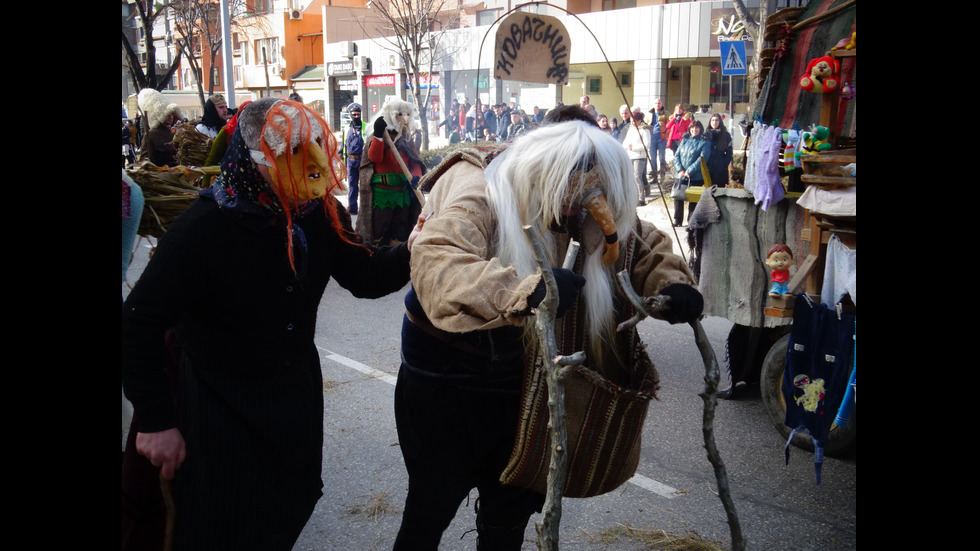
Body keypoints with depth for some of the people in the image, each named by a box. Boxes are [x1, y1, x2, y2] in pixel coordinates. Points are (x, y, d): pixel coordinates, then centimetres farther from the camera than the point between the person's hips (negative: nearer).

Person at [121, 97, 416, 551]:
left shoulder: (321, 214, -10)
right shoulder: (202, 229, -26)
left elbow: (365, 276, -3)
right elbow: (139, 327, -20)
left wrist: (412, 252, -23)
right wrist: (155, 422, -16)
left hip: (296, 392, 5)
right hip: (220, 408, -5)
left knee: (292, 510, 22)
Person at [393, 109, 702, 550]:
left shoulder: (579, 215, -5)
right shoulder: (479, 194, -24)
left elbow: (644, 243, 8)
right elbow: (435, 263, -42)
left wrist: (672, 283, -14)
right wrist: (525, 291, -56)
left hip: (516, 380, 5)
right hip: (442, 381, -5)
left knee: (511, 511, 19)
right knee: (433, 505, 10)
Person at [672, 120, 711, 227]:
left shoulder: (705, 142, -1)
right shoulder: (685, 140, 14)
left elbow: (702, 158, -11)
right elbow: (676, 155, 10)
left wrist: (689, 171, -16)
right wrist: (680, 170, -6)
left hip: (696, 177, -4)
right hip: (680, 176, 4)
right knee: (678, 197, 3)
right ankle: (677, 220, 15)